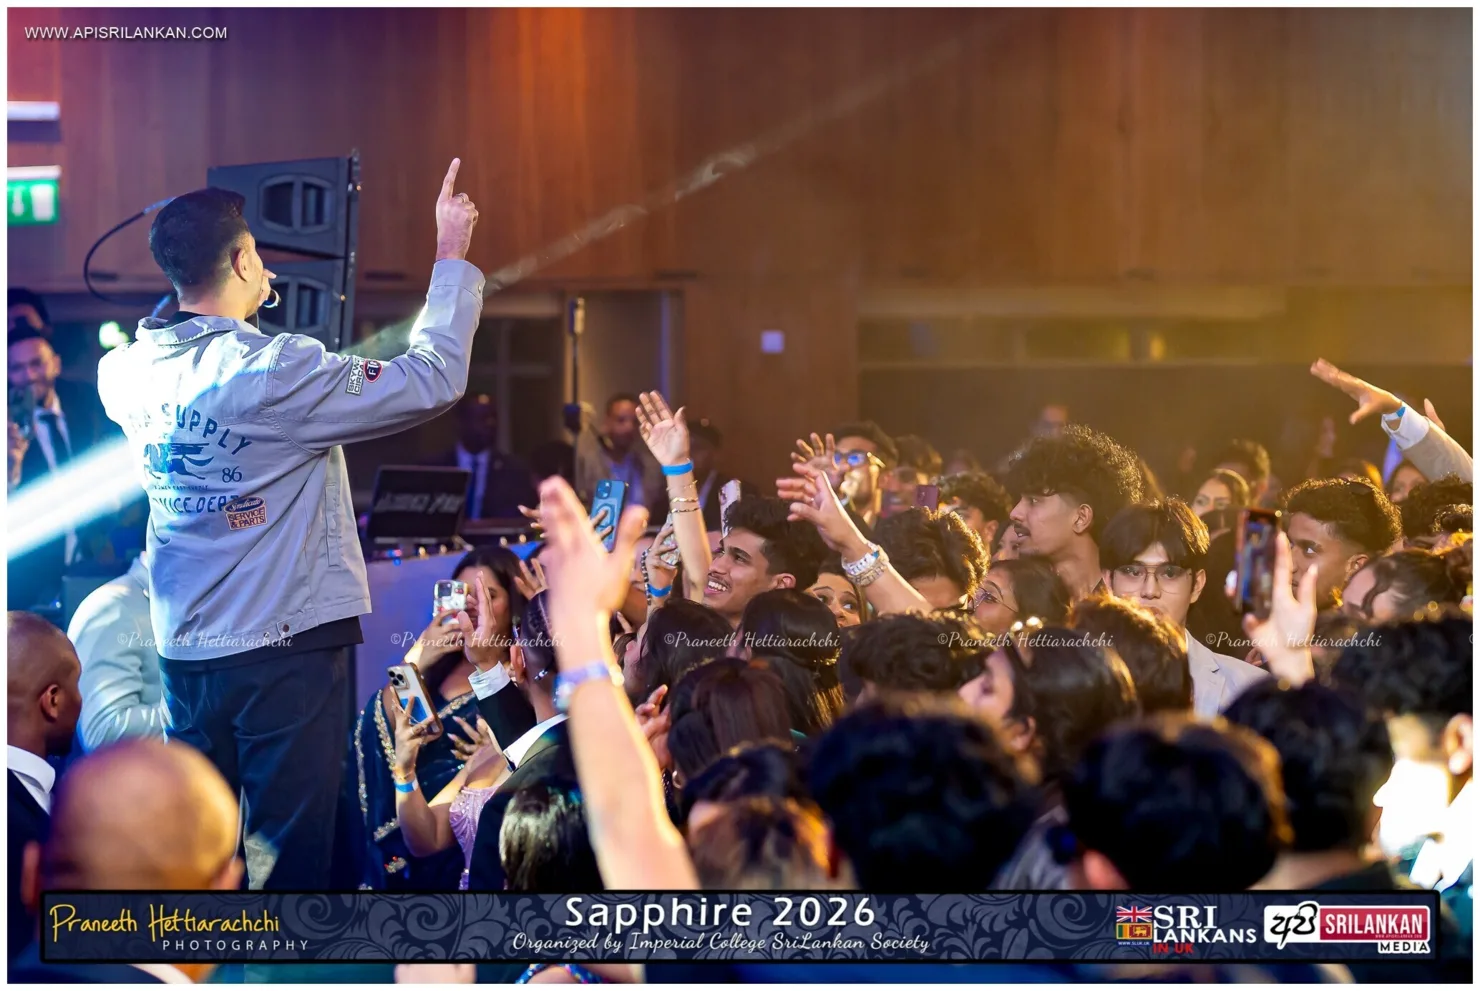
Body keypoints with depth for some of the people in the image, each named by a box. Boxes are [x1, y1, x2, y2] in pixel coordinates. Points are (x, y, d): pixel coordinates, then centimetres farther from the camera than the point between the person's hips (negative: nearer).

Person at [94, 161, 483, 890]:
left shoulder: (128, 374, 0)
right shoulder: (277, 371, -18)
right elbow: (430, 381, -14)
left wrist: (232, 310, 24)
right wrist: (452, 256, -4)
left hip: (184, 651, 6)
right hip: (286, 647, -6)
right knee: (287, 856, -1)